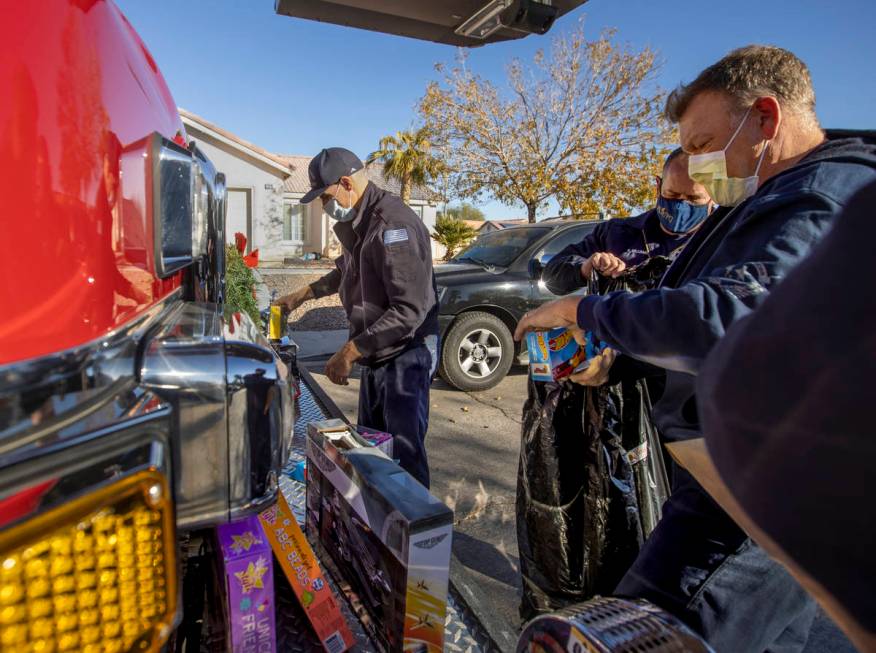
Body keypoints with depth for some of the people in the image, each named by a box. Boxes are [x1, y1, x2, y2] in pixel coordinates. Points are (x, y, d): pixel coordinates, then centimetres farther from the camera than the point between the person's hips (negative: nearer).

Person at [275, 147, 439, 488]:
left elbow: (409, 310, -29)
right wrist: (304, 294, 25)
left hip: (405, 354, -10)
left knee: (404, 451, -4)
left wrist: (350, 351, -26)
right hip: (377, 351, 10)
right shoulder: (358, 222, 9)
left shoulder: (393, 224, -23)